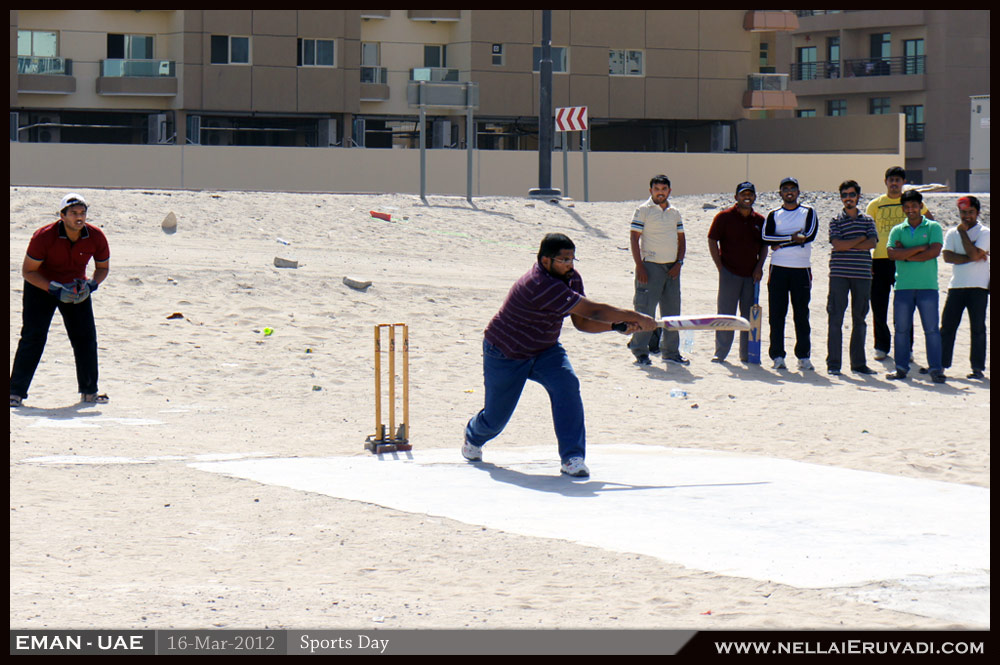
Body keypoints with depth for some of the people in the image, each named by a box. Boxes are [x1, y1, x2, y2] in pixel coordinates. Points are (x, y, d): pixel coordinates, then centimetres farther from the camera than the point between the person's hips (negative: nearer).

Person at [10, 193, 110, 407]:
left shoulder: (96, 237, -17)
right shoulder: (44, 236, -27)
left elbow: (102, 268, 1)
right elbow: (28, 271, -19)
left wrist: (91, 285, -19)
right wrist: (55, 290, -29)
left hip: (77, 287, 3)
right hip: (41, 286, -3)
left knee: (86, 337, -1)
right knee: (33, 337, -12)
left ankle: (89, 391, 12)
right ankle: (16, 391, -8)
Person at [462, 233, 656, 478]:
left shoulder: (572, 279, -8)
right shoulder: (540, 285, -37)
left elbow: (582, 322, -4)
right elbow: (591, 311, -37)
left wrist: (618, 325, -20)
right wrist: (634, 317, -32)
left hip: (545, 351, 6)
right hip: (505, 354, -6)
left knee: (567, 385, -23)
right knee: (496, 418, 6)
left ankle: (572, 457, -20)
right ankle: (473, 436, 45)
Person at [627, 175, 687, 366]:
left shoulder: (674, 213, 13)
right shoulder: (643, 210, -3)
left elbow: (681, 239, 17)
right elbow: (634, 238, -7)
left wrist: (679, 262, 3)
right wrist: (639, 266, -15)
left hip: (672, 268, 6)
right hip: (651, 265, -6)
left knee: (672, 311, 8)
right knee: (645, 310, -7)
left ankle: (671, 352, 16)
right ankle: (640, 352, 0)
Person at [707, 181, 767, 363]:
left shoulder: (760, 220, 9)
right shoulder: (724, 217, -2)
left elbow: (764, 246, 16)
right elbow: (712, 241, -2)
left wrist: (759, 267, 2)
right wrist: (720, 267, -7)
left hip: (751, 275, 4)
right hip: (729, 273, -4)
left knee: (749, 315, 6)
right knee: (726, 314, -1)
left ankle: (746, 353, 13)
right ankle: (720, 352, 4)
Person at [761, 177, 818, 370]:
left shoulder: (808, 212, 7)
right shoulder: (774, 215, 10)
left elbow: (809, 235, -10)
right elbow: (766, 237, -7)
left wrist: (781, 243, -10)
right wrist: (794, 237, -12)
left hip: (801, 269, -1)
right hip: (778, 268, 1)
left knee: (801, 314, 1)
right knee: (776, 314, -1)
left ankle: (803, 356, 5)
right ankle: (777, 355, 3)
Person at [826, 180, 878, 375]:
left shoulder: (867, 220, 12)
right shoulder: (836, 221, 6)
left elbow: (872, 243, -4)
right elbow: (837, 244, -10)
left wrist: (848, 245, -8)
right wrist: (861, 239, -5)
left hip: (862, 275, 2)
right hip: (839, 275, -2)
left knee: (859, 320, 7)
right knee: (835, 319, -5)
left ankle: (858, 362, 14)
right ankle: (833, 363, -3)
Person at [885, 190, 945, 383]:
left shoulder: (933, 227, 6)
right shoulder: (897, 230, 11)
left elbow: (934, 251, -9)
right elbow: (892, 253, -5)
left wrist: (906, 255, -6)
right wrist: (920, 248, -9)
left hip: (927, 286, -2)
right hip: (903, 286, 2)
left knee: (931, 328, -5)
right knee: (901, 328, 4)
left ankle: (935, 369, -3)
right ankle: (901, 368, 12)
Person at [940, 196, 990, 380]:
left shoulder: (984, 233, 0)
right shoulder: (952, 233, 11)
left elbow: (974, 254, -15)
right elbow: (947, 256, -4)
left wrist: (963, 231, -7)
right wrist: (971, 258, -12)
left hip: (978, 287, -3)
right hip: (956, 286, 3)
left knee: (978, 328, -3)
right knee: (947, 326, 2)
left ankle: (978, 367, 1)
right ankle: (940, 364, 9)